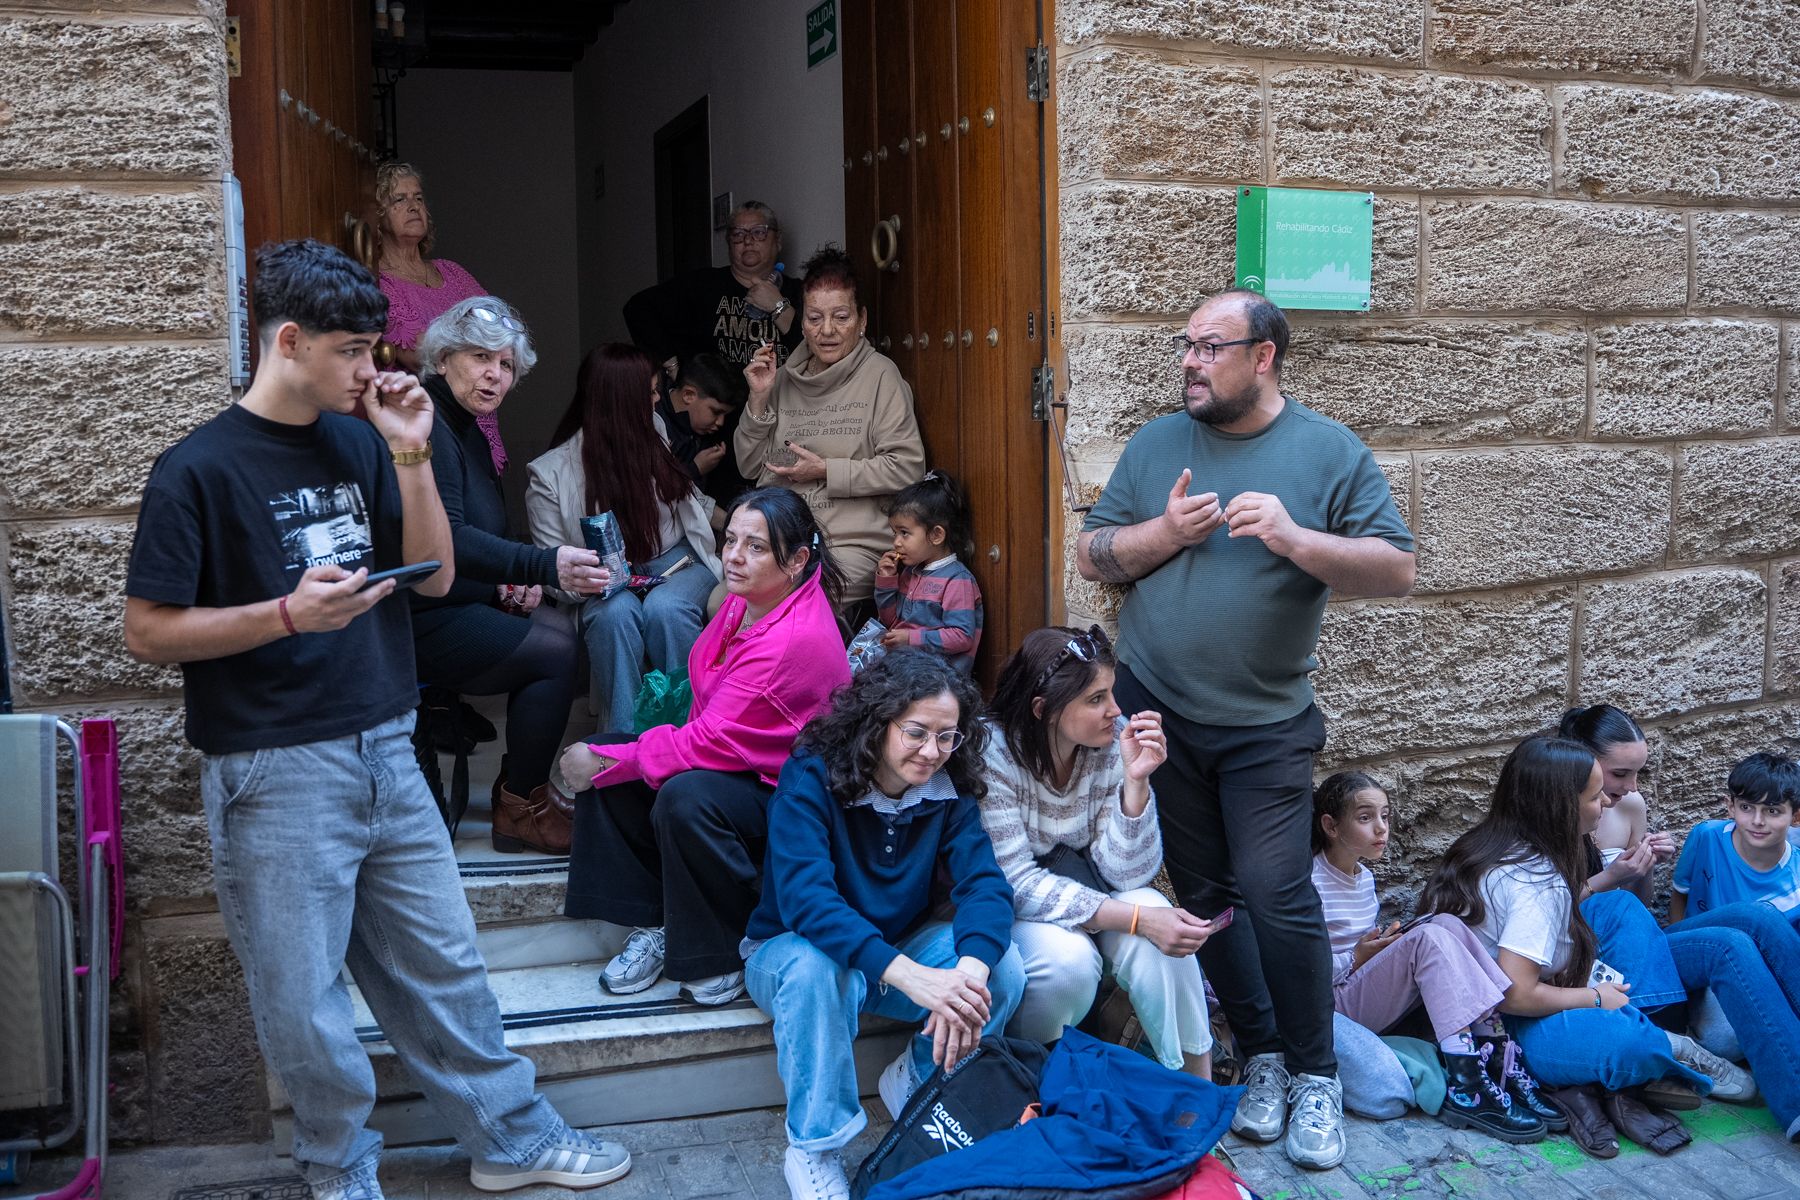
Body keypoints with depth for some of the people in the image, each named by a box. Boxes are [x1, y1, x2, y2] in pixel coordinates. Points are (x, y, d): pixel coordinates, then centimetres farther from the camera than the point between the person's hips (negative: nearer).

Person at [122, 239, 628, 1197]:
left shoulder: (360, 444, 7)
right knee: (305, 1002, 7)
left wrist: (409, 455, -4)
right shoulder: (199, 470, -10)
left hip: (386, 751, 5)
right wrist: (290, 613, -22)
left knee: (442, 963, 15)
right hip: (278, 773, -5)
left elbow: (435, 576, 8)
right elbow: (147, 631, -9)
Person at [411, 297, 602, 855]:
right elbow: (443, 538, -29)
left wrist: (506, 584, 2)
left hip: (451, 603, 10)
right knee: (554, 652, -15)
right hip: (411, 621, -10)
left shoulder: (468, 432, 16)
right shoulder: (425, 426, -17)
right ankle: (521, 812, -3)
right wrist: (544, 566, -37)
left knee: (560, 626, -1)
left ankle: (519, 789, 5)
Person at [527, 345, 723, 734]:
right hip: (610, 581, -2)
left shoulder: (655, 435, 7)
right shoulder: (551, 474, -6)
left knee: (665, 608, -33)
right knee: (615, 613, -37)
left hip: (677, 562, 2)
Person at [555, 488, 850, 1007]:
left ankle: (723, 957, -14)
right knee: (605, 760, -2)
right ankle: (655, 924, 3)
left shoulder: (796, 641, -28)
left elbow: (713, 741, -28)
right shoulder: (745, 601, 0)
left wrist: (604, 762, -20)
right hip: (736, 765, 10)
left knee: (686, 797, -36)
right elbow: (712, 723, 10)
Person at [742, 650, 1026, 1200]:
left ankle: (915, 1082, 5)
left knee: (1003, 966, -23)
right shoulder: (810, 777, -22)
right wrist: (909, 976, -48)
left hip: (900, 951, 4)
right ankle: (813, 1151, -18)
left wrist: (968, 971, -43)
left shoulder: (948, 789, -8)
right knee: (815, 968, -39)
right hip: (791, 948, -4)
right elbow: (804, 898, -35)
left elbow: (986, 885, -20)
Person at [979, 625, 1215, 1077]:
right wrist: (1136, 918, -32)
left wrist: (1136, 780, -29)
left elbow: (1125, 873, -14)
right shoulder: (993, 751, -24)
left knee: (1156, 938, -26)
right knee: (1067, 958, -33)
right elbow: (1014, 884, -26)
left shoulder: (1115, 741, -13)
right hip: (1010, 917, -3)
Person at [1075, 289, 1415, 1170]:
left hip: (1266, 725, -3)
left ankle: (1314, 1076, 12)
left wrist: (1293, 538, -22)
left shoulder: (1331, 453, -2)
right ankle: (1262, 1057, 26)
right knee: (1204, 895, 10)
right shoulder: (1154, 445, 6)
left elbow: (1396, 572, -8)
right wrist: (1165, 532, -13)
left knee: (1276, 897, -8)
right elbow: (1090, 556, 4)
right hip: (1153, 710, 3)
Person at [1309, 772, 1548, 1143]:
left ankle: (1496, 1057, -22)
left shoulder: (1364, 877, 16)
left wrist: (1382, 943, 2)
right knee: (1428, 937, -28)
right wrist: (1356, 957, -17)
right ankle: (1468, 1090, -36)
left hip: (1369, 994, 9)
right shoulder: (1310, 883, -13)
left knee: (1446, 923, -13)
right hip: (1335, 1006, -9)